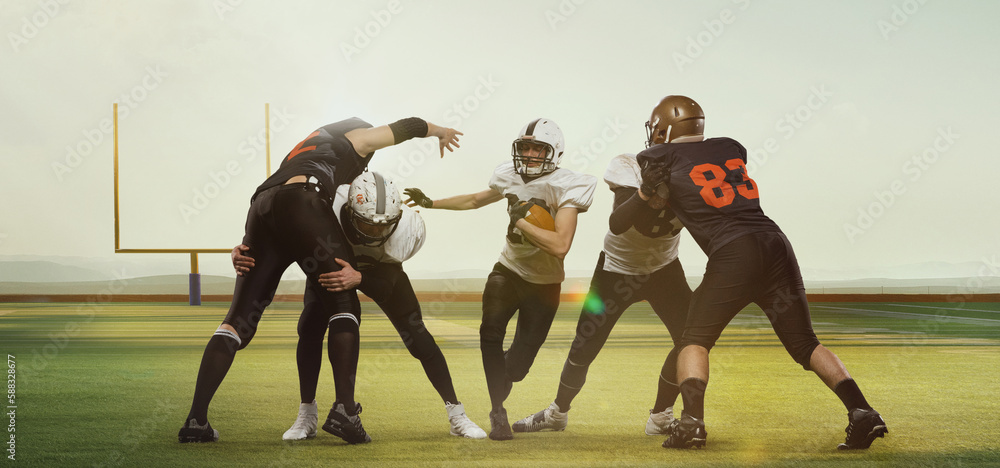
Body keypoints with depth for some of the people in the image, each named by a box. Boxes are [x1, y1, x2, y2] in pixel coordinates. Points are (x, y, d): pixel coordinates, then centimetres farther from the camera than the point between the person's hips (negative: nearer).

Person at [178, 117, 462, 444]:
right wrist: (440, 132, 51)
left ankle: (196, 420, -7)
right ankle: (344, 408, -13)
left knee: (239, 318, 3)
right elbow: (408, 126, 34)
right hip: (299, 203, -6)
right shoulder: (355, 138, 26)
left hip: (260, 208, 6)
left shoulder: (305, 147, 43)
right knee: (344, 304, 2)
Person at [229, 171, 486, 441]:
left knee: (416, 335, -8)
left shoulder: (409, 230, -38)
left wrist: (358, 279, -58)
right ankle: (307, 415, -5)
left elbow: (386, 286, -35)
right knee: (310, 327, -21)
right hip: (330, 264, 0)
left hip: (382, 269, 0)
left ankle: (456, 414, 7)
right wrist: (246, 252, -53)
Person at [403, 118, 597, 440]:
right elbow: (477, 200, 18)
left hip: (544, 283, -3)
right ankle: (498, 413, -13)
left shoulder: (565, 187, -22)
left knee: (517, 365, 1)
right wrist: (431, 203, 18)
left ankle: (496, 404, 34)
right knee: (491, 332, -23)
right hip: (508, 269, 3)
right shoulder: (510, 176, -4)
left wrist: (519, 221, -29)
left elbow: (560, 246, -33)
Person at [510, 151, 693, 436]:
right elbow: (617, 225, -45)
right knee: (583, 348, 1)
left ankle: (661, 418, 7)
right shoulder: (629, 170, -30)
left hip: (664, 271, 2)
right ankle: (557, 413, 28)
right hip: (617, 270, -2)